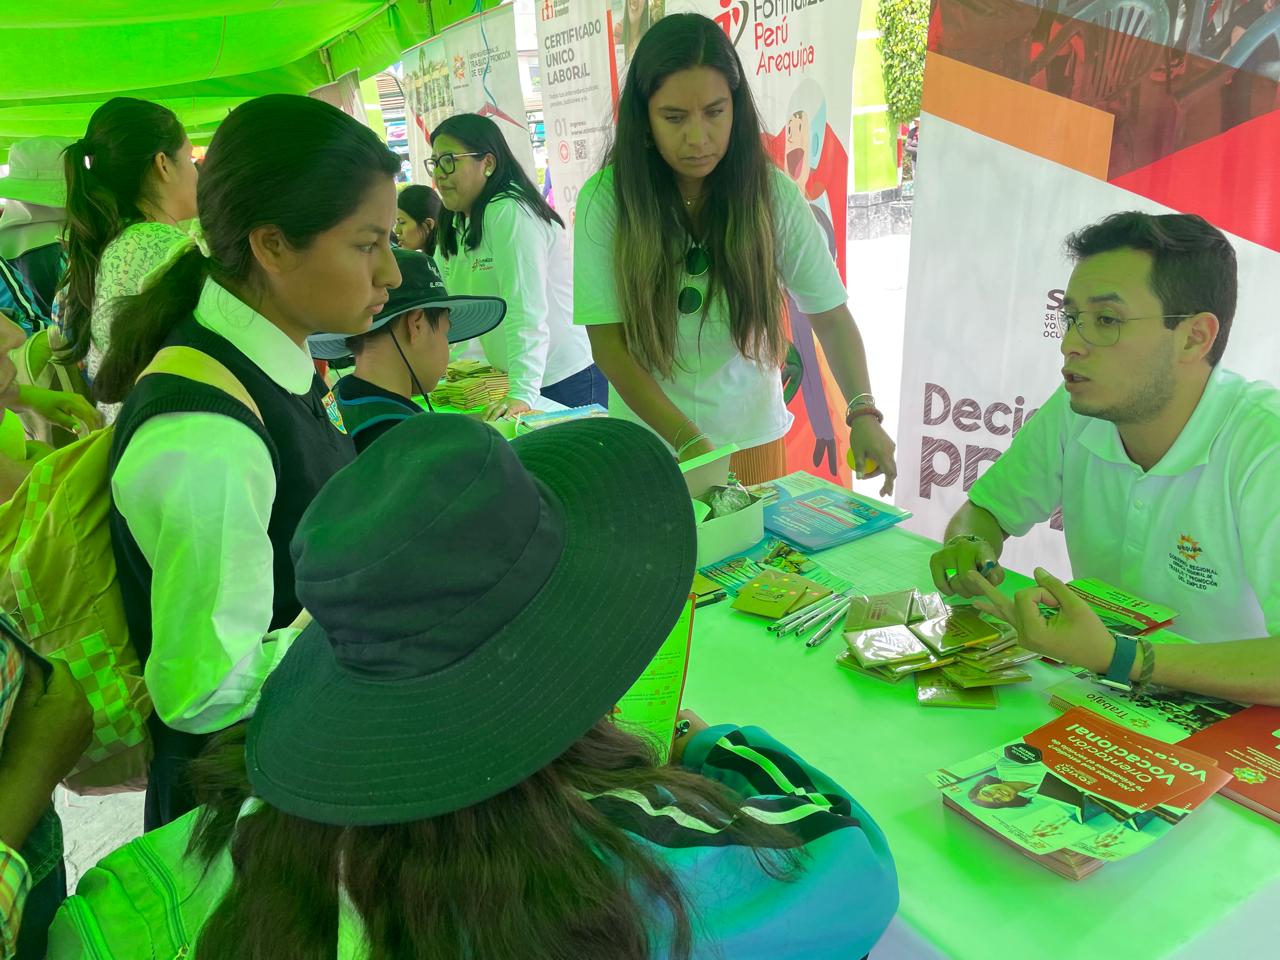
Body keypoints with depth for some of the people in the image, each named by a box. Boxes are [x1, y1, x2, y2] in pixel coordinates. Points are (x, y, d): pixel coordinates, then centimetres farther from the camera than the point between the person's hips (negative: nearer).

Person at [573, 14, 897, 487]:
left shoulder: (773, 194, -10)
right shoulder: (605, 200, -14)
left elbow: (831, 316, -6)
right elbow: (609, 345, -15)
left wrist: (863, 412, -22)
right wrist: (690, 443, -24)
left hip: (752, 436, 1)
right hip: (650, 442, -1)